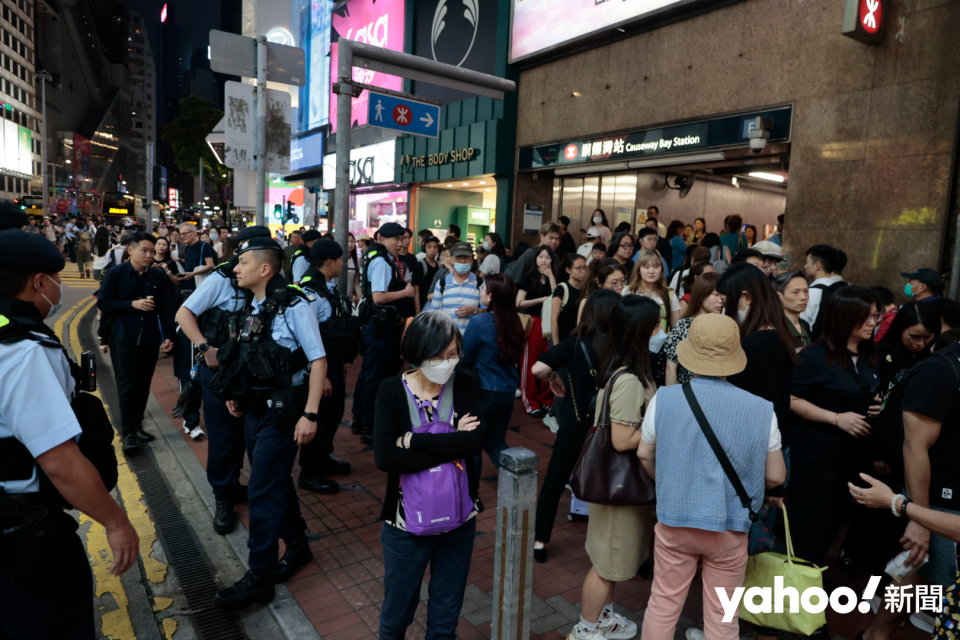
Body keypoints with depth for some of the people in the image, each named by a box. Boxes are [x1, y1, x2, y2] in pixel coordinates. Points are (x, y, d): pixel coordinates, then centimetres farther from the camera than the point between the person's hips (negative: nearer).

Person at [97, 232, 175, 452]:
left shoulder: (158, 276, 2)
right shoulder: (115, 274, -5)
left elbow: (166, 307, 2)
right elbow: (103, 303, -6)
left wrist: (168, 336, -3)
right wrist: (132, 304, -17)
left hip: (150, 339, 3)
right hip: (124, 339, -3)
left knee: (144, 385, 10)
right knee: (127, 386, -2)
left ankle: (137, 425, 23)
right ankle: (128, 432, 6)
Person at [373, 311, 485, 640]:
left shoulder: (464, 384, -7)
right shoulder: (392, 390, -12)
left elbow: (476, 439, -21)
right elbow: (385, 457, -24)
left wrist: (415, 440, -23)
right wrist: (451, 445, -23)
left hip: (460, 521, 2)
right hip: (407, 525, -1)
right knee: (396, 614, 20)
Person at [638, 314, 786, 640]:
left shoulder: (664, 398, -11)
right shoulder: (762, 409, -13)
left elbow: (645, 455, 3)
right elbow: (775, 477, -3)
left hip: (674, 520, 1)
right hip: (730, 527, 0)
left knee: (663, 603, 17)